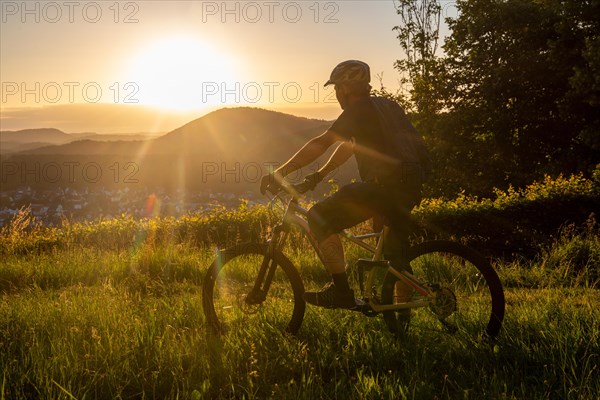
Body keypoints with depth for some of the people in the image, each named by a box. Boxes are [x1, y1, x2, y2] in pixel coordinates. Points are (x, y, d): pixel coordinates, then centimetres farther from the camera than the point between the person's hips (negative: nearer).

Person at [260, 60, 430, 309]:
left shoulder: (360, 109, -7)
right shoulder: (386, 105, 22)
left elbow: (321, 144, -15)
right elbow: (348, 146, 27)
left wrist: (280, 173, -14)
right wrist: (319, 174, 28)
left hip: (386, 184, -10)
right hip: (410, 185, 10)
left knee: (319, 217, -8)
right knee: (395, 245, 25)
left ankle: (341, 291, -7)